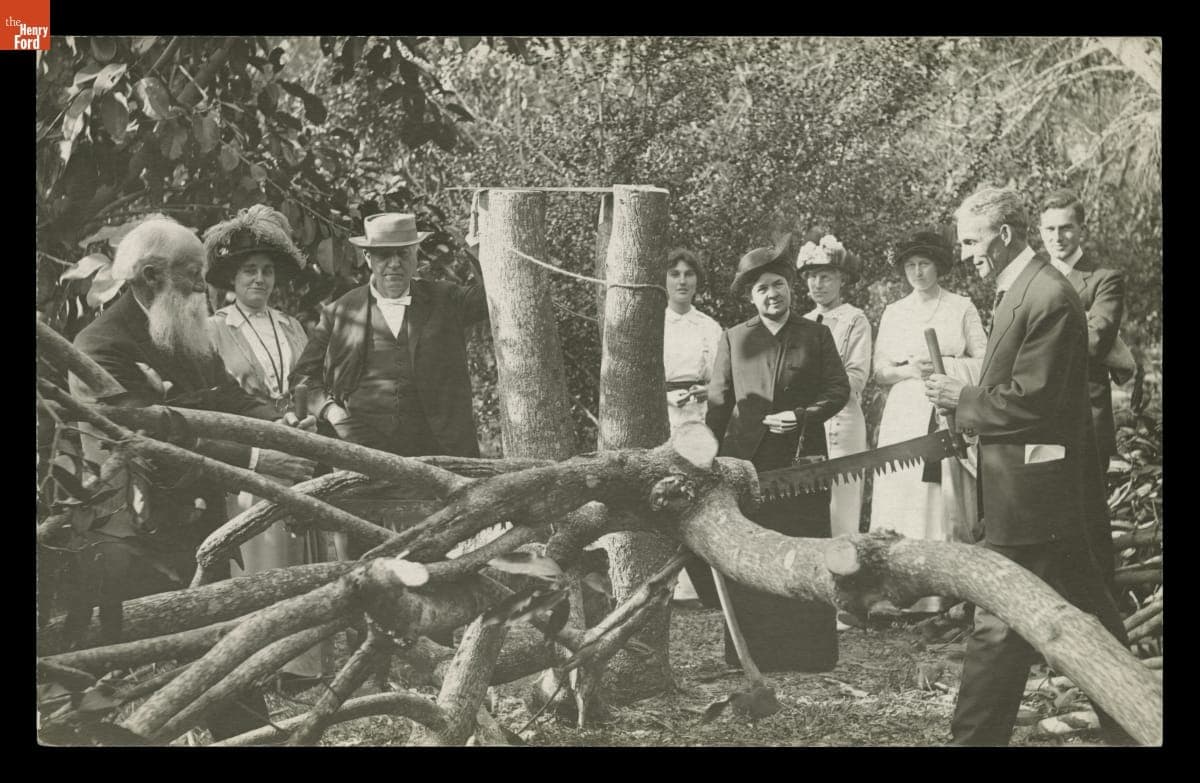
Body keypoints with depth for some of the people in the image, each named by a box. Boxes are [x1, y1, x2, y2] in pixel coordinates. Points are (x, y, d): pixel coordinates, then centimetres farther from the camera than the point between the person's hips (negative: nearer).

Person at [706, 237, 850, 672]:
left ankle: (808, 651, 7)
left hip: (802, 459, -1)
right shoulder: (733, 339, 11)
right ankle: (752, 651, 6)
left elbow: (838, 389, 6)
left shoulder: (816, 335, 9)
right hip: (746, 461, 1)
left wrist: (803, 415, -10)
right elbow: (718, 403, 11)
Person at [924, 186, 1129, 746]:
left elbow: (1032, 400, -22)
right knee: (1088, 613, 18)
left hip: (1030, 492, -10)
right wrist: (966, 408, 4)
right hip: (1049, 490, 10)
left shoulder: (1047, 296, -17)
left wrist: (964, 401, -12)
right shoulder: (1019, 291, 14)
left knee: (998, 625, -5)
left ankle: (976, 735, 2)